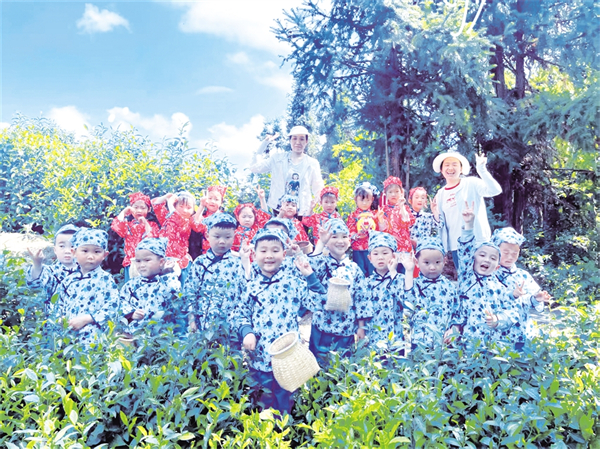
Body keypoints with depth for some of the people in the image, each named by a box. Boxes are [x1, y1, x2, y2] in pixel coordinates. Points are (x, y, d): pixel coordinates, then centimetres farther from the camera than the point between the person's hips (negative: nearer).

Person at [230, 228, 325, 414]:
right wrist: (246, 332, -9)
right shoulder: (250, 286, 2)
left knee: (285, 403, 14)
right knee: (263, 405, 15)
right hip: (259, 357, 1)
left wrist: (310, 277, -10)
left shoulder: (294, 283, -2)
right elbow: (238, 314, 8)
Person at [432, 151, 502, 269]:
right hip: (455, 245, 4)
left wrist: (482, 170, -25)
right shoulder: (440, 194, 10)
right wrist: (436, 214, -7)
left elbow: (496, 190, -19)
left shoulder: (471, 183, -2)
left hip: (477, 241, -4)